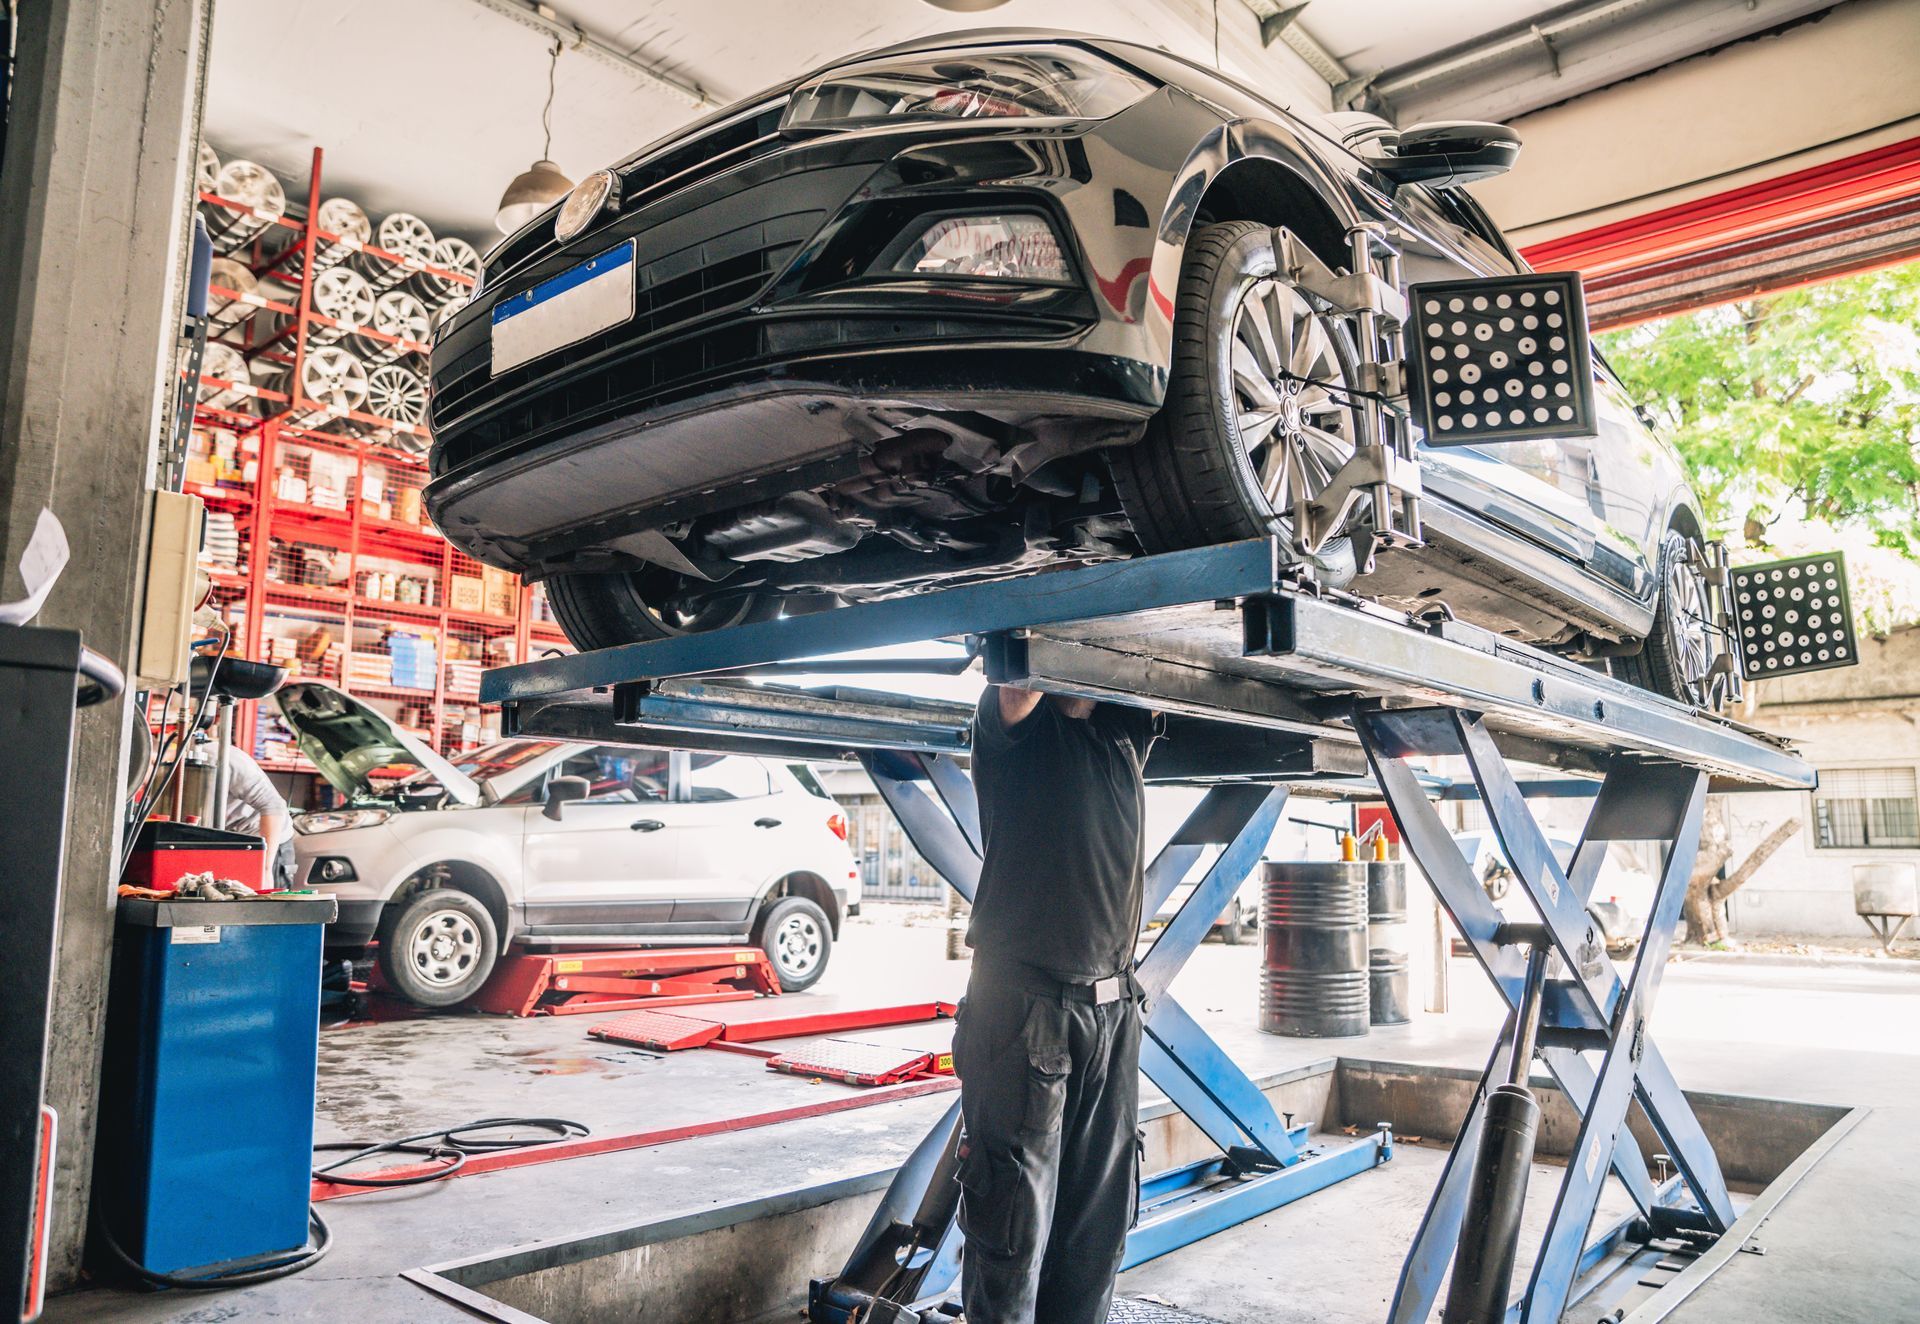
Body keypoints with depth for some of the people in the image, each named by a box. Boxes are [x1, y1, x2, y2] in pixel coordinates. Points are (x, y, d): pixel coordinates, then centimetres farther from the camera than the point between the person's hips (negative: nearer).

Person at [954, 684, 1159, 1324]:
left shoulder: (1125, 731, 14)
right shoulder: (1016, 720, -2)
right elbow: (1019, 687, -21)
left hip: (1113, 1008, 6)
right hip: (1023, 1007, -5)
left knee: (1099, 1223, 12)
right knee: (1014, 1224, 0)